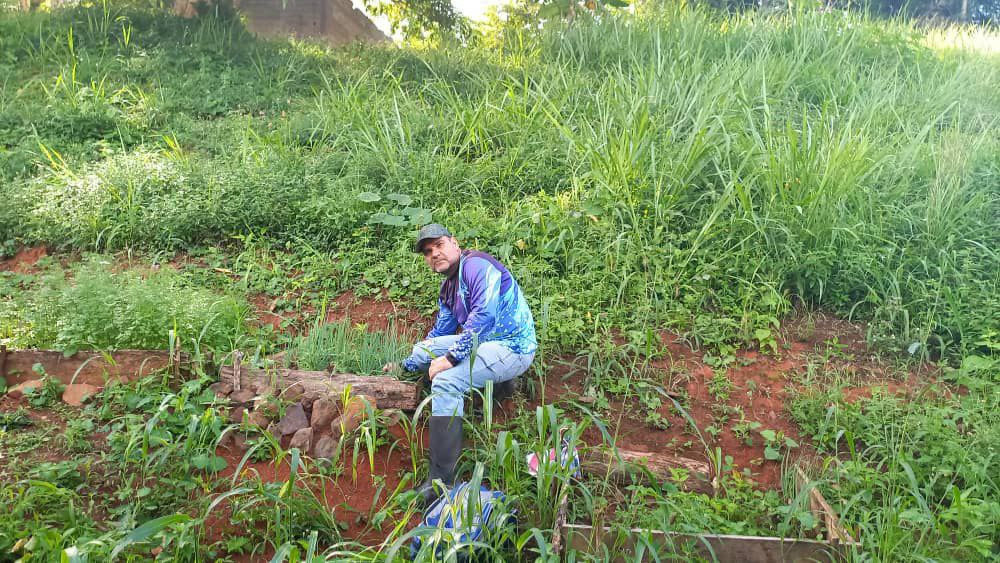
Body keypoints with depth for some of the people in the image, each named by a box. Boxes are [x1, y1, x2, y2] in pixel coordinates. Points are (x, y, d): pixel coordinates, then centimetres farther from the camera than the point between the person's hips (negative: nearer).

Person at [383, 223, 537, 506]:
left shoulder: (475, 265, -14)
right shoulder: (448, 286, 16)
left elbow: (483, 316, -27)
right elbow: (439, 333, 25)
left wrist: (450, 357, -27)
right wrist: (406, 365, 24)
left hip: (513, 347, -10)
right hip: (483, 342, 10)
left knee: (445, 381, -29)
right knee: (422, 348, 13)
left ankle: (441, 481, -27)